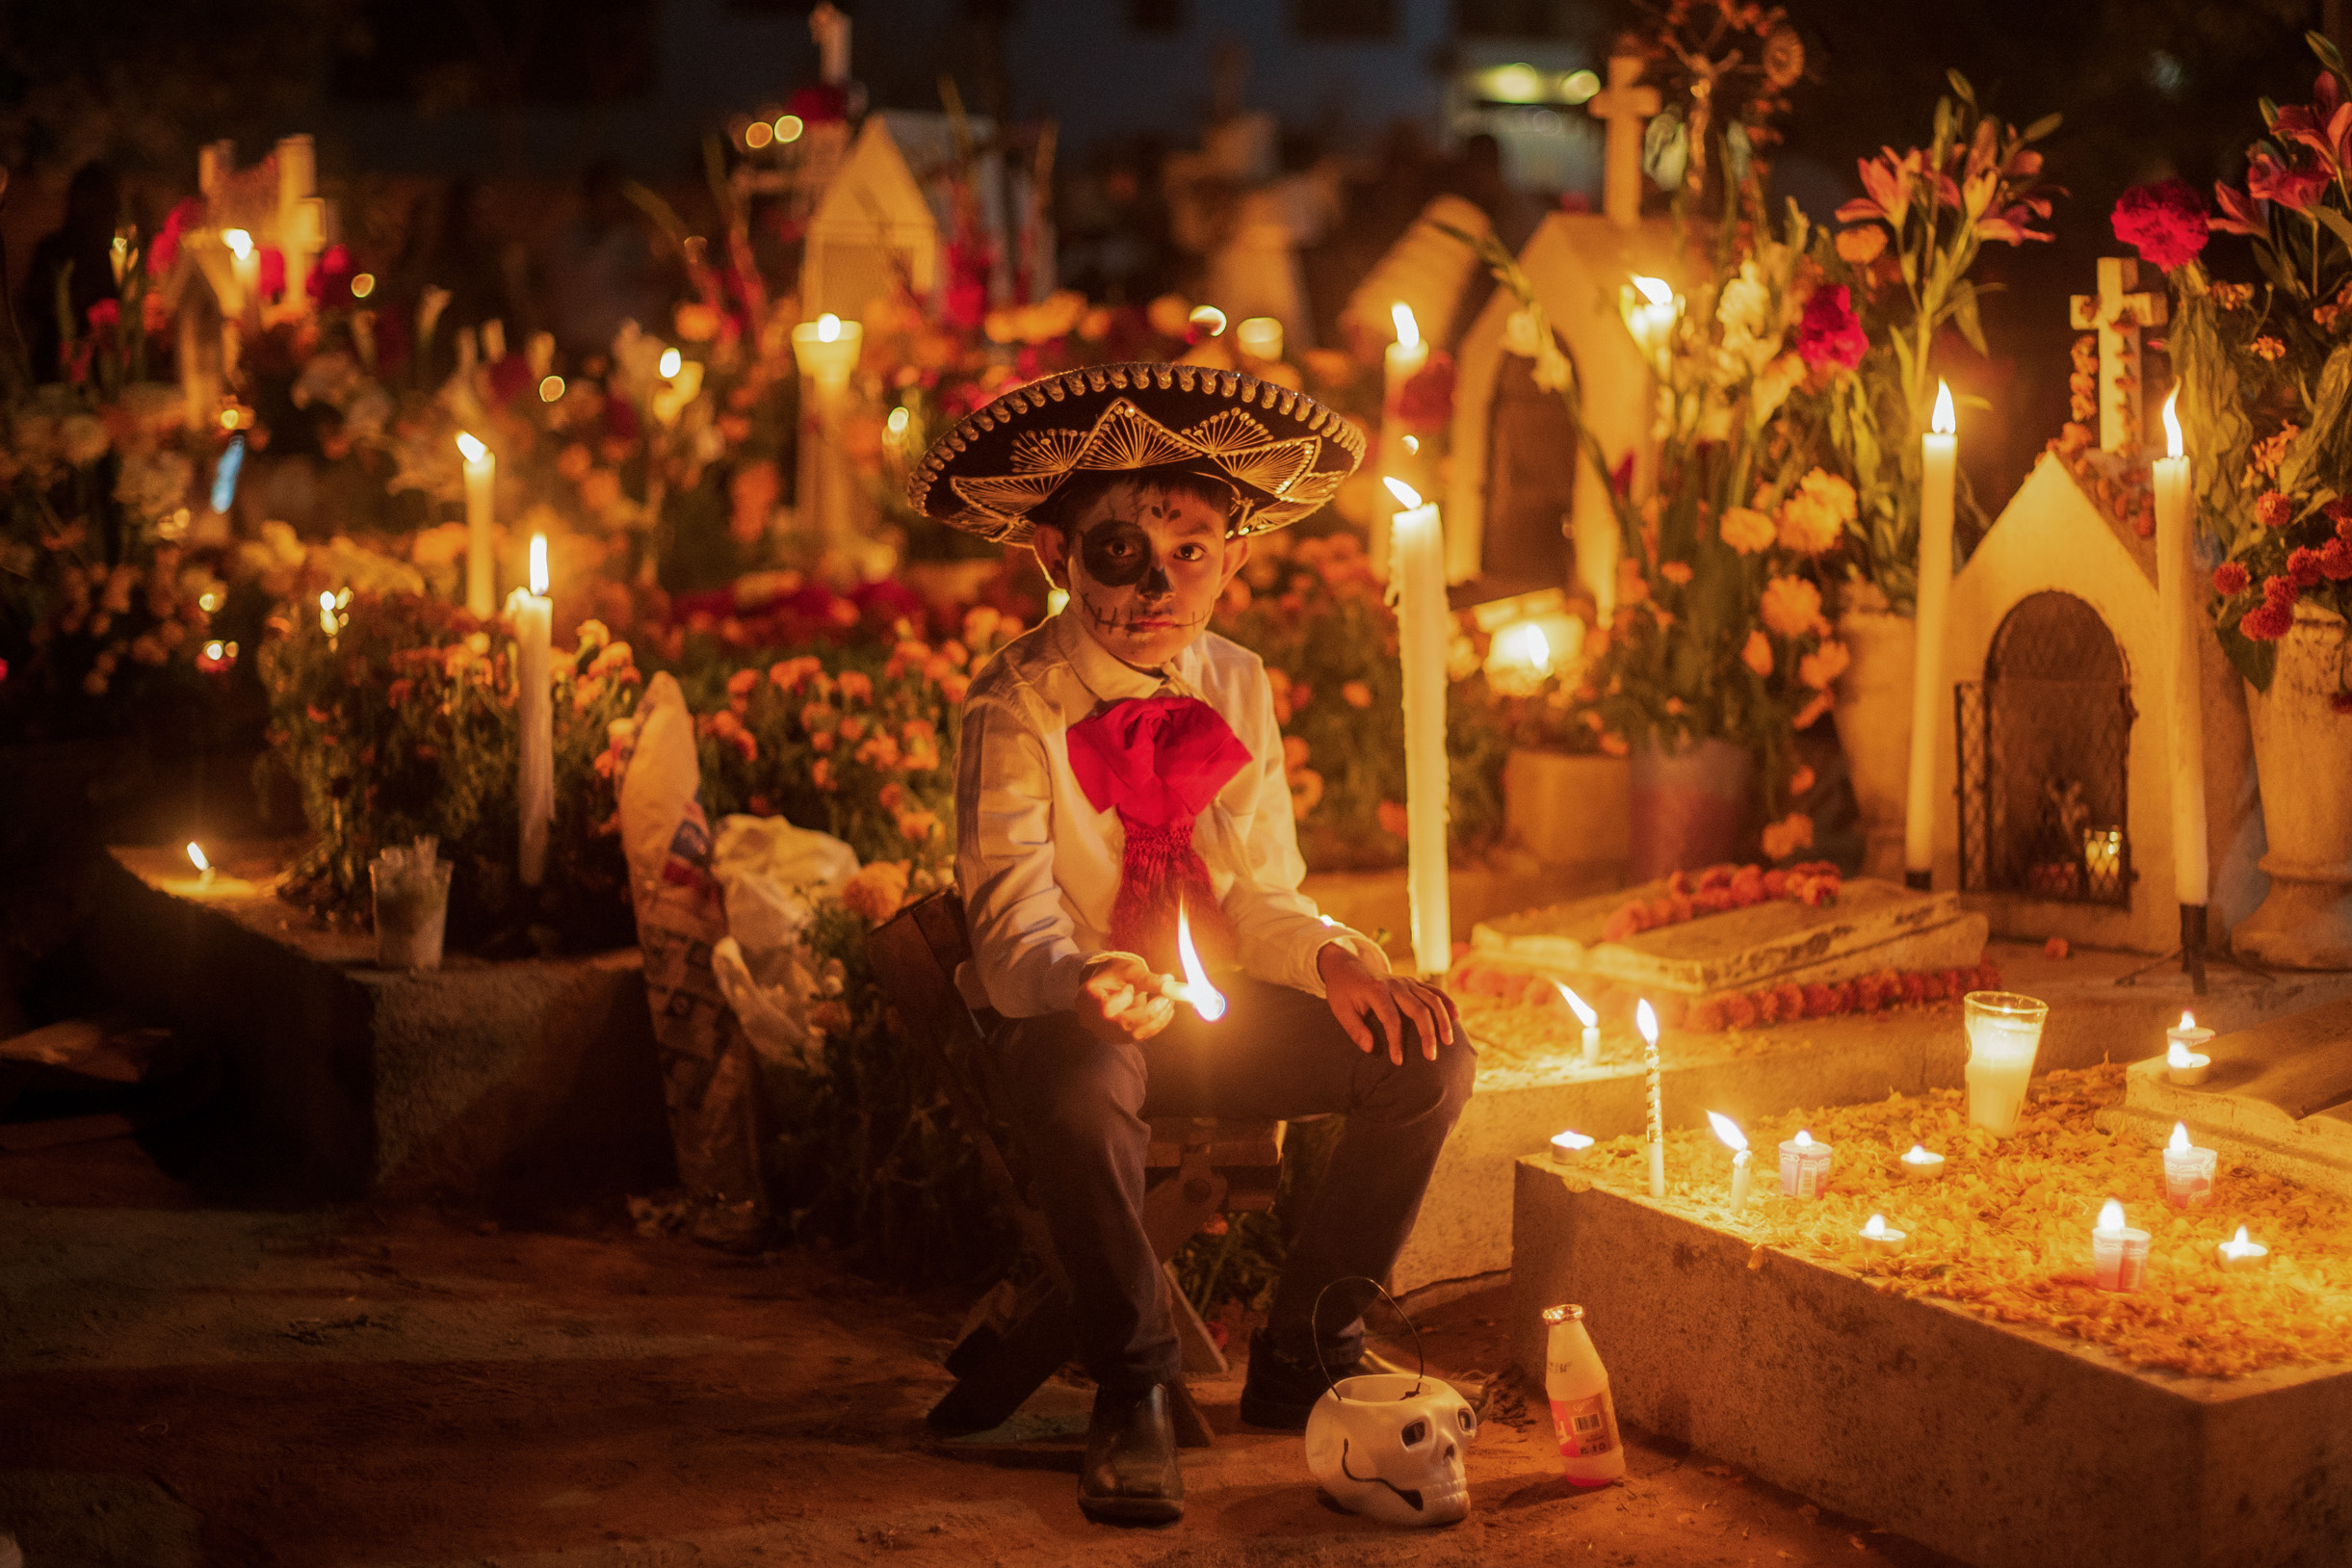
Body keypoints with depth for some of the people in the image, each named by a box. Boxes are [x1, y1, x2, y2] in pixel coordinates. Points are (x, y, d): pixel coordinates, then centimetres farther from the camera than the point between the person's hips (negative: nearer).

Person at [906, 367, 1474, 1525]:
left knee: (1427, 1057, -14)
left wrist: (1330, 959, -15)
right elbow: (1013, 923, -24)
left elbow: (1260, 895, 7)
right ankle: (1131, 1393, -18)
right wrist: (1086, 984, -47)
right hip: (1076, 1020, -5)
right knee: (1079, 1084, -40)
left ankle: (1299, 1359, 1)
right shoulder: (1016, 707, -14)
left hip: (1215, 1010, 5)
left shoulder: (1236, 688, 3)